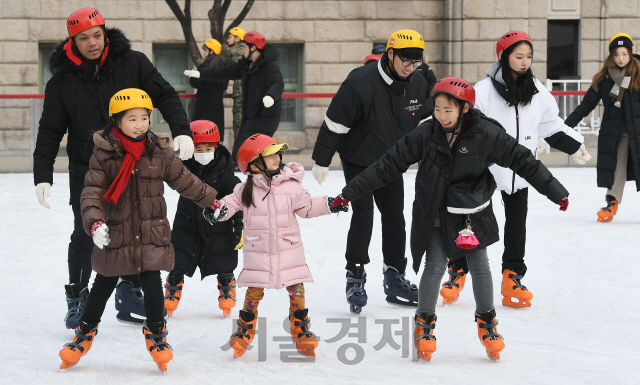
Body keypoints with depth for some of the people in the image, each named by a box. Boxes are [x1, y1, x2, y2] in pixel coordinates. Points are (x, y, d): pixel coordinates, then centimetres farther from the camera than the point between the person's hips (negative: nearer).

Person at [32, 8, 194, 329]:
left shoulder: (133, 64, -5)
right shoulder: (63, 80, -4)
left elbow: (165, 96, 0)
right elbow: (50, 131, -2)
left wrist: (181, 130, -15)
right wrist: (42, 176, -10)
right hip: (86, 172, -1)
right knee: (85, 236, -4)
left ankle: (130, 295, 26)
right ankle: (76, 299, 14)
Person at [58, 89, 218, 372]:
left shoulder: (159, 151, 1)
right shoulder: (104, 153, -8)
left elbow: (183, 179, 13)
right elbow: (92, 189, -12)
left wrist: (210, 199, 18)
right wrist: (94, 221, -26)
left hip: (152, 232, 1)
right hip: (116, 232, -1)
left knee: (152, 283, -3)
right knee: (103, 285, 9)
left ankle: (155, 333, 20)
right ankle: (85, 333, 27)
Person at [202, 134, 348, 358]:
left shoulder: (291, 185, 0)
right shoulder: (245, 190, -3)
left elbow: (306, 207, 8)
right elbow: (231, 204, 2)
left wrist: (329, 205, -2)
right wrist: (217, 209, -19)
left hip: (289, 249, 1)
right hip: (258, 251, -1)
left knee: (296, 289, 0)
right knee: (254, 291, -2)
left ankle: (300, 330, 15)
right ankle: (245, 331, 15)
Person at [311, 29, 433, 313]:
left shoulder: (419, 85, -7)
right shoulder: (360, 83, -25)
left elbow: (427, 123, 10)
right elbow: (334, 123, -19)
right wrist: (321, 160, -13)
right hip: (357, 162, -5)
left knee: (395, 218, 8)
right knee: (363, 217, -11)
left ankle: (395, 279, 20)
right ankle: (355, 278, 1)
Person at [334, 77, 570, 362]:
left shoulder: (486, 134, -13)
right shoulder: (425, 134, -11)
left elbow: (524, 161, -7)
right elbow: (389, 165, -7)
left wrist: (556, 192, -6)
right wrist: (349, 192, -8)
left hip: (472, 211, 0)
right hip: (434, 214, 0)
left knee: (480, 265, 2)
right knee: (435, 265, -6)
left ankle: (486, 322, 21)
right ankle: (424, 323, 12)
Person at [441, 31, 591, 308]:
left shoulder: (537, 92, 2)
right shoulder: (484, 91, -14)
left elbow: (551, 126, 14)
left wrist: (575, 146, 14)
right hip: (484, 168, -4)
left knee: (517, 221, 8)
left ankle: (512, 277, 18)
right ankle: (457, 273, 17)